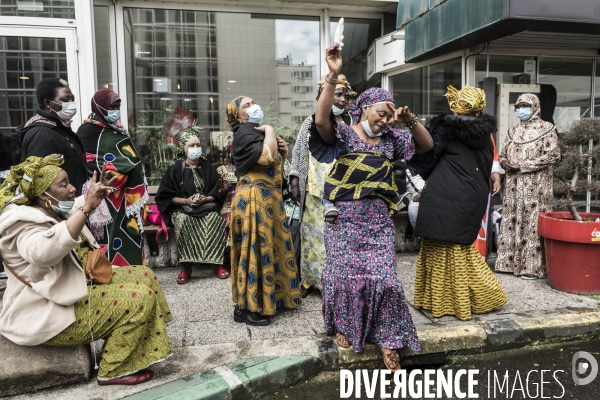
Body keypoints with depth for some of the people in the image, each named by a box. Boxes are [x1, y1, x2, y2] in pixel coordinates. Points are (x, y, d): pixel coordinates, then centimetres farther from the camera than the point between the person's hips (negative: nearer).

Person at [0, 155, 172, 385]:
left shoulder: (53, 210, 8)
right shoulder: (24, 223, -21)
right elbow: (43, 251, -46)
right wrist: (87, 208, -46)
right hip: (49, 315, -10)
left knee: (144, 276, 6)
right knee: (141, 298, -21)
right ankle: (113, 371, -5)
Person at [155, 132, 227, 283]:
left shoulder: (208, 168, 10)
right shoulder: (175, 169, 4)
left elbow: (216, 193, 9)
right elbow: (165, 195, 1)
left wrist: (205, 199, -13)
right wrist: (186, 201, -14)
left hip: (206, 207, 2)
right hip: (182, 208, -1)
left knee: (217, 221, -31)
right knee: (182, 222, -36)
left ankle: (217, 263, -22)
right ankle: (186, 267, -29)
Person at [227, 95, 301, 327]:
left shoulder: (259, 132, 18)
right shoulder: (244, 133, -12)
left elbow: (275, 163, 24)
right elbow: (266, 156, -29)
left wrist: (284, 151, 4)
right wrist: (270, 131, -14)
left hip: (268, 198, 10)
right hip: (253, 201, -10)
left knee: (268, 248, 15)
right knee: (254, 250, -5)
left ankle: (266, 298, 29)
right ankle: (245, 308, 6)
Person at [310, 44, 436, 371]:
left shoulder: (390, 138, 8)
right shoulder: (342, 134, -4)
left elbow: (426, 147, 5)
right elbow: (321, 120, -24)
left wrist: (411, 122, -12)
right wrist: (333, 76, -31)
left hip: (378, 219, 3)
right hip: (344, 218, -2)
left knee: (382, 276, 0)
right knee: (345, 273, 8)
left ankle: (386, 339, 15)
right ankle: (343, 326, 32)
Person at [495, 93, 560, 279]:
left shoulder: (546, 129, 1)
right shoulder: (513, 131, 17)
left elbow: (552, 155, -9)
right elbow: (502, 155, 18)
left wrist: (523, 165, -15)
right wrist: (506, 163, -6)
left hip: (535, 186, -5)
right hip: (513, 185, 5)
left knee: (533, 223, -6)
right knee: (511, 222, 5)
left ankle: (532, 266, -1)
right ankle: (509, 262, 13)